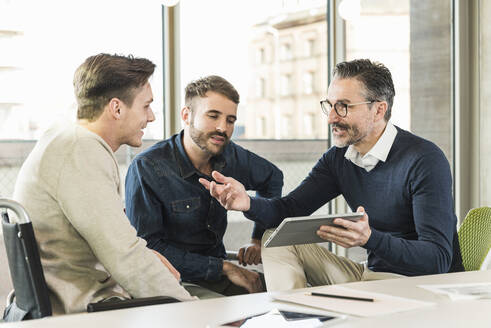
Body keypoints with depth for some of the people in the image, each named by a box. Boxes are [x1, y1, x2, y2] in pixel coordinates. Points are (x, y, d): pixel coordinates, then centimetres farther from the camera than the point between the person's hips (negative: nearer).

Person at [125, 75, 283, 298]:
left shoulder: (230, 156, 3)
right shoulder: (146, 169, -15)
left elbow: (273, 178, 25)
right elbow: (148, 248, -19)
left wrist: (258, 240, 14)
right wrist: (225, 268, -20)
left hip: (218, 273, 6)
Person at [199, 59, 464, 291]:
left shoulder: (425, 160, -19)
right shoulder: (338, 158, 5)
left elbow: (438, 259, -25)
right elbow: (289, 209, 3)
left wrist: (370, 239, -41)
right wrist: (247, 203, -20)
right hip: (372, 275, 8)